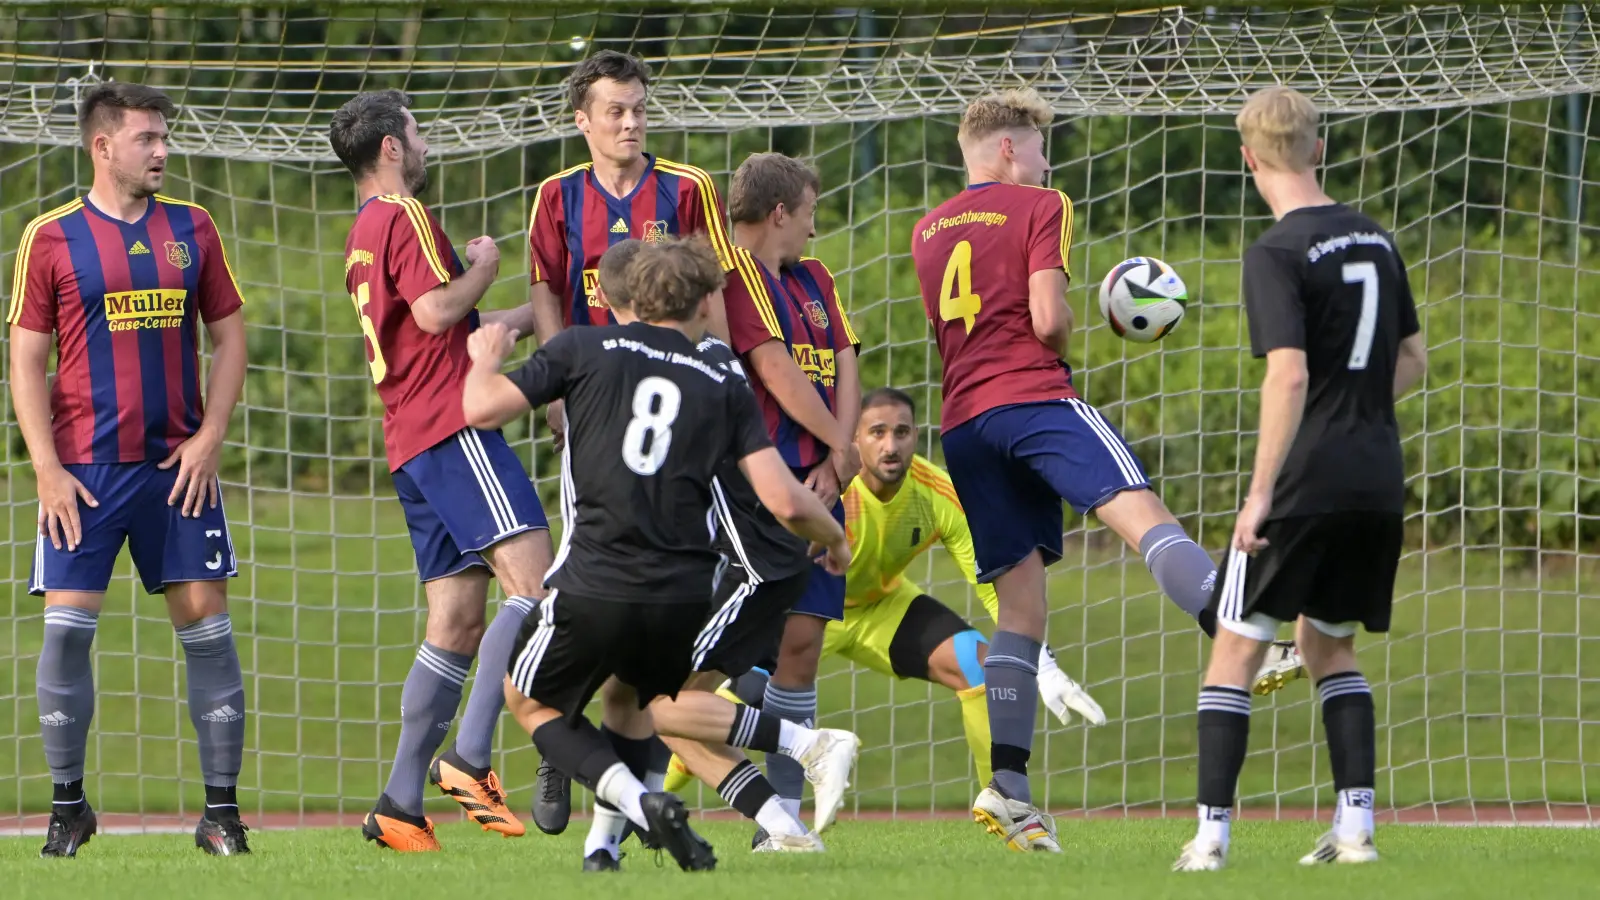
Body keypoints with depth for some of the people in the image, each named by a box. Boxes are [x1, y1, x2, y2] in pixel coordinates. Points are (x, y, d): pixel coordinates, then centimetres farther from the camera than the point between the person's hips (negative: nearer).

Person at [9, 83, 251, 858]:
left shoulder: (191, 230, 9)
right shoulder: (51, 238, 0)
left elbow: (229, 335, 12)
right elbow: (26, 361, 0)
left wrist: (211, 436, -1)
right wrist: (46, 468, -8)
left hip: (177, 464, 2)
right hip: (85, 470, -2)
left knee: (205, 618, -2)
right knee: (67, 624, -7)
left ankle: (222, 809, 4)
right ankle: (68, 807, 5)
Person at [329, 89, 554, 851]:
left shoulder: (362, 235, 25)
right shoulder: (405, 216, -5)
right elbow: (437, 310, -17)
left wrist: (528, 316, 37)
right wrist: (485, 266, 1)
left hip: (412, 443, 10)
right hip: (452, 424, -10)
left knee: (458, 621, 8)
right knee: (533, 578, -17)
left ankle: (400, 803, 3)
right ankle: (468, 757, -26)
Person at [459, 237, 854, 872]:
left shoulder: (587, 350, 4)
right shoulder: (724, 388, 9)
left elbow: (483, 409, -1)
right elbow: (785, 501, 1)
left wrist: (485, 359, 22)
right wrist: (836, 540, 23)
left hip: (595, 585, -3)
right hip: (685, 594, 3)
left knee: (531, 701, 20)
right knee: (645, 704, 30)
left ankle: (641, 805, -6)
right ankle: (815, 744, 8)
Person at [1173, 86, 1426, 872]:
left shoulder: (1277, 254, -13)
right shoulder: (1374, 239, 10)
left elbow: (1289, 374, -22)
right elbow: (1412, 358, 20)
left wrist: (1261, 493, -20)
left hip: (1305, 482, -7)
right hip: (1378, 481, 7)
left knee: (1236, 649, 2)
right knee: (1327, 645, 20)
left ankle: (1212, 833, -4)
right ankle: (1355, 825, 10)